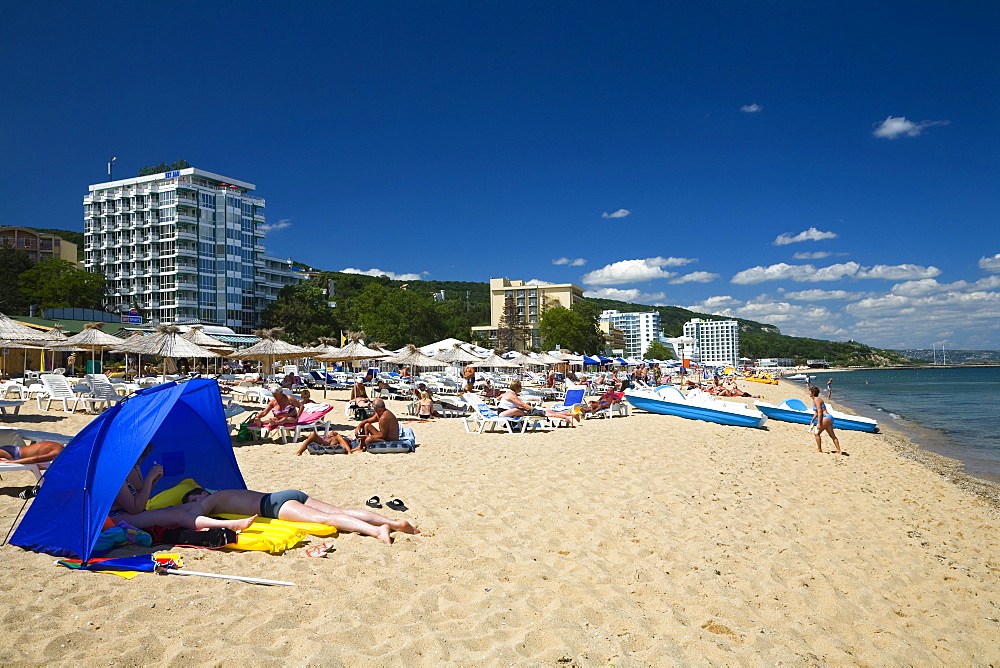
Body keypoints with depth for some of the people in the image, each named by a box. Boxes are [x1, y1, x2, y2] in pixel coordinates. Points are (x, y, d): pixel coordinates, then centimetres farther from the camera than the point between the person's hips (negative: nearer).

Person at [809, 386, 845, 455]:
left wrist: (818, 423, -24)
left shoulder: (816, 400, -13)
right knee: (832, 436, 12)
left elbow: (820, 412, -21)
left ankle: (819, 449, 4)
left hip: (826, 418, -10)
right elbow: (816, 413, 26)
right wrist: (812, 421, 27)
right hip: (828, 418, 10)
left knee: (816, 433, -3)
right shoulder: (815, 400, 17)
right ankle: (839, 451, 14)